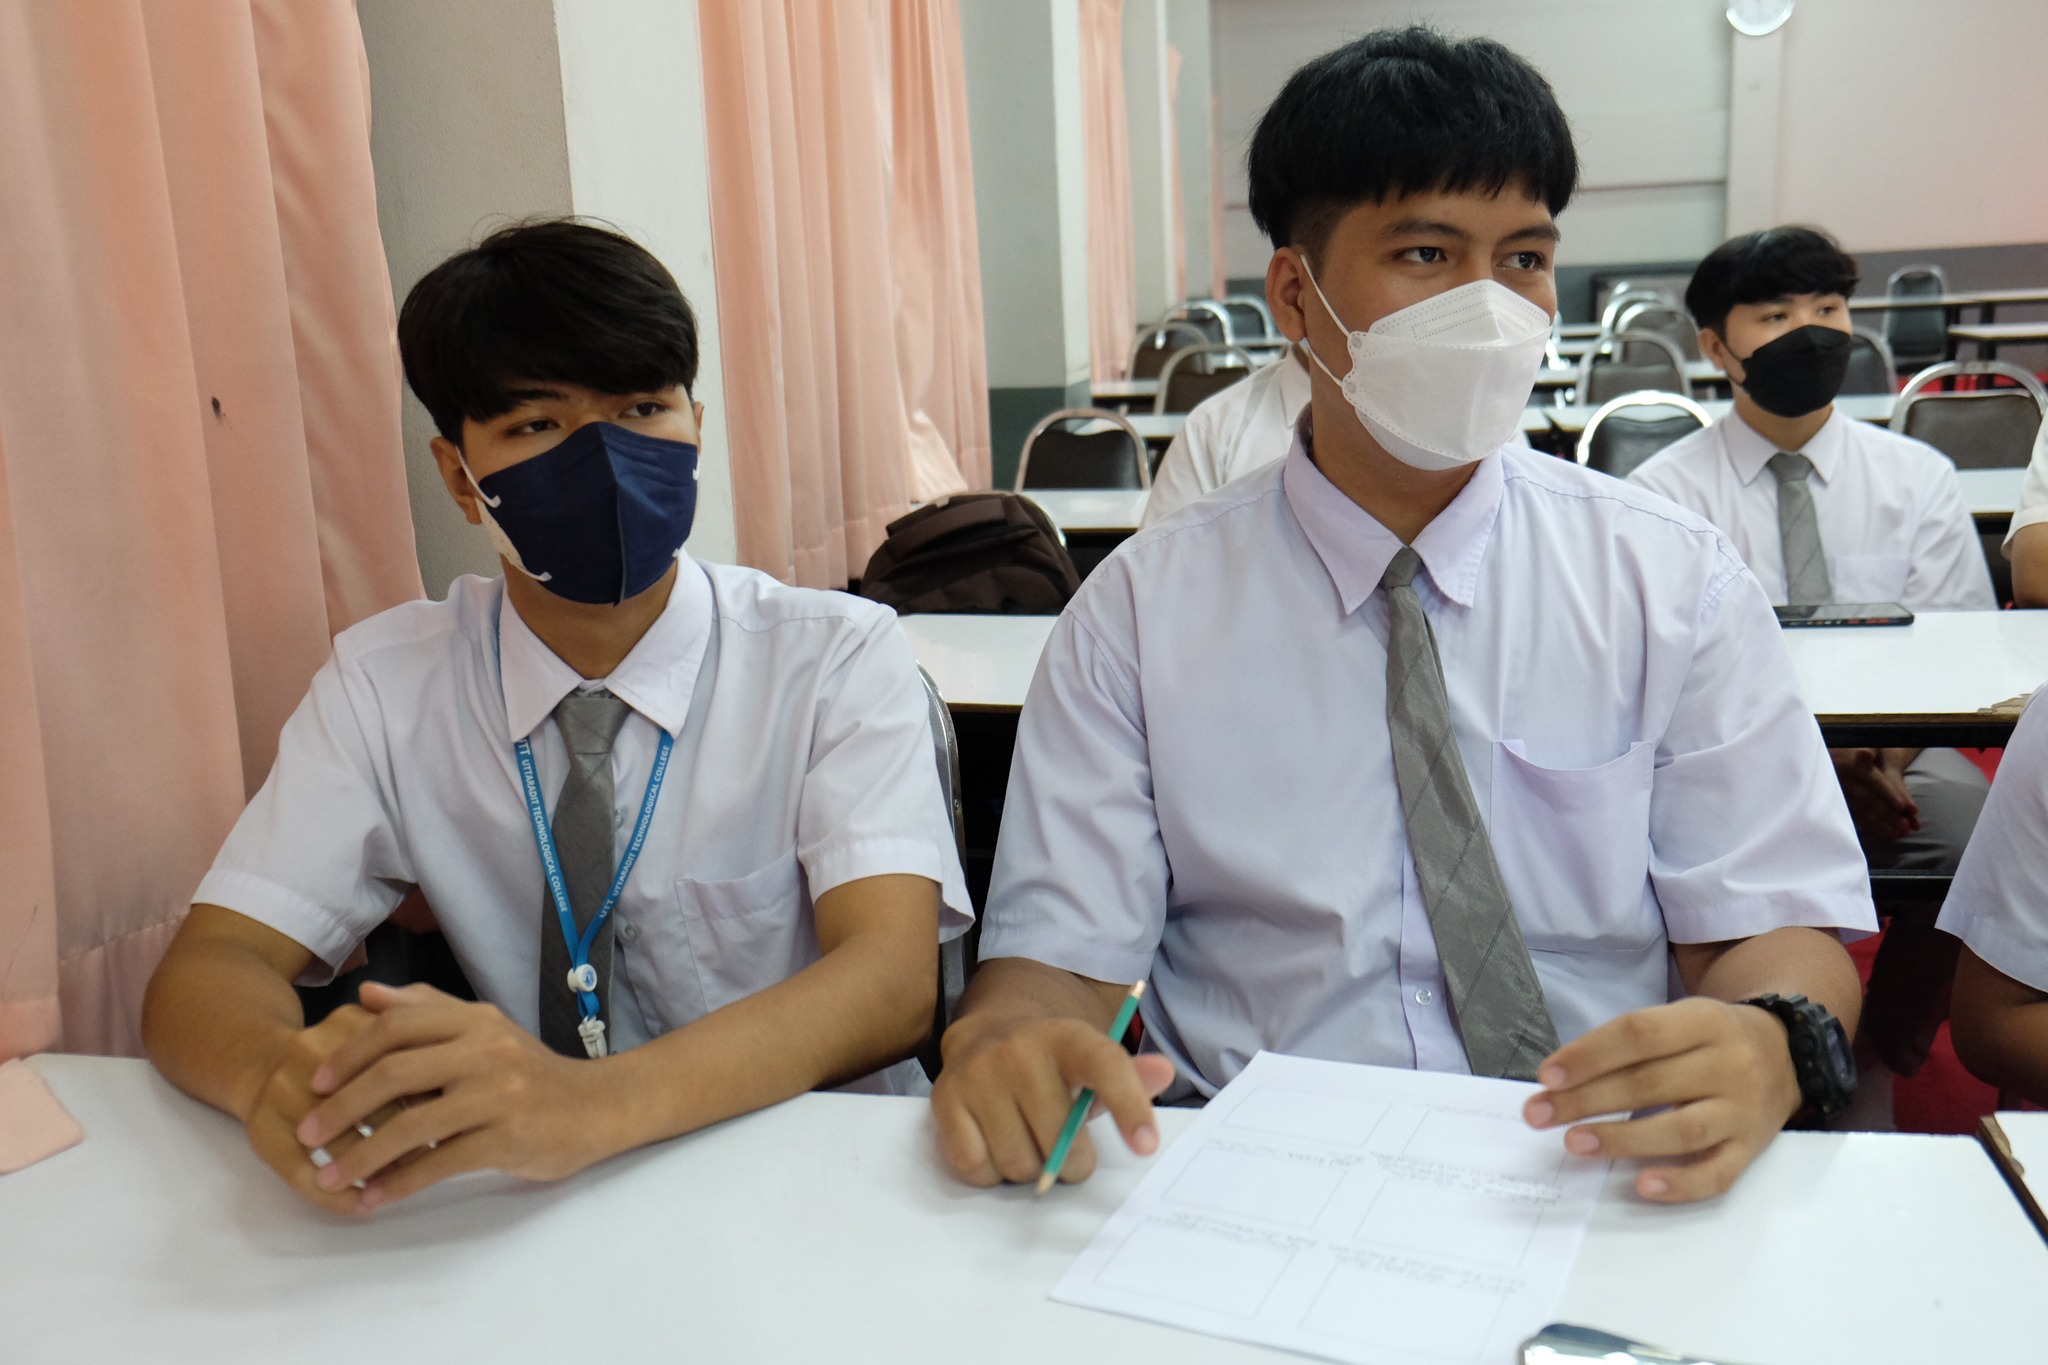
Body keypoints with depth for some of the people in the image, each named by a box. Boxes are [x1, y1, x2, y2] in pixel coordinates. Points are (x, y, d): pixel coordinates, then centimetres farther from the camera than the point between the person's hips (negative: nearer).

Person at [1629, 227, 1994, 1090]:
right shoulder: (1664, 491, 2)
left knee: (1976, 834, -29)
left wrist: (1890, 749, -18)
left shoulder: (1920, 478, 11)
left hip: (1894, 755, 3)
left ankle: (1881, 1064, -6)